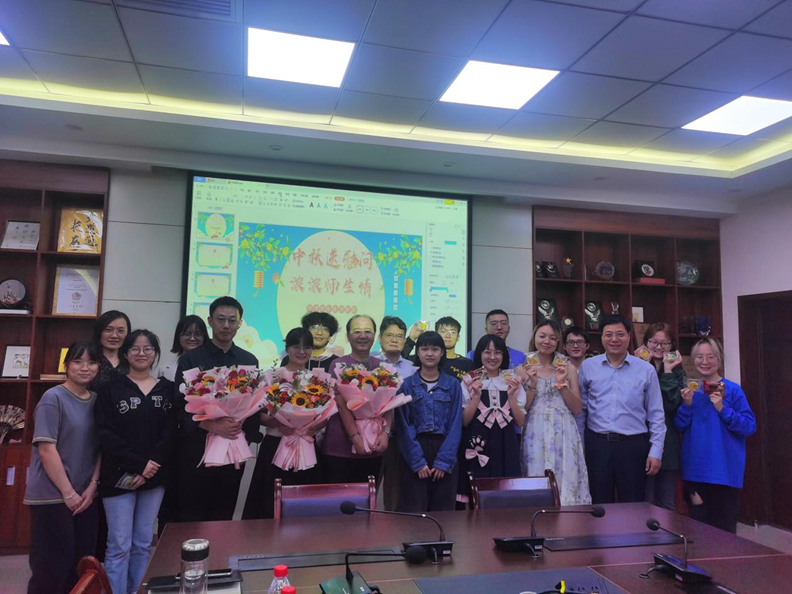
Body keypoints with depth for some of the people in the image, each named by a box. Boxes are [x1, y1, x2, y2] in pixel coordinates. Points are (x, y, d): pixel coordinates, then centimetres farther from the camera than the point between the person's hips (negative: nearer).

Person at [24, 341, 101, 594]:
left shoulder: (97, 400, 6)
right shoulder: (53, 398, -10)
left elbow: (100, 448, 9)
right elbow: (46, 449, -15)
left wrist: (92, 486, -2)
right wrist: (68, 492, -14)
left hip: (85, 496, 6)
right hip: (53, 496, -5)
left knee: (83, 562, 10)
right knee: (53, 565, 1)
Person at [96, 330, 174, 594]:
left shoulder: (168, 389, 6)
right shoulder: (111, 390, 1)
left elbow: (171, 434, -2)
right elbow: (106, 435, -8)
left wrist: (151, 466, -14)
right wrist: (139, 464, -16)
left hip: (155, 478, 2)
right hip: (119, 477, -2)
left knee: (143, 544, 11)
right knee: (119, 545, 1)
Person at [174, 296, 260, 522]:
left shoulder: (249, 361, 9)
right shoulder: (191, 359, 1)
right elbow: (180, 406, -5)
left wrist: (242, 423, -11)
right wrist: (212, 426, -18)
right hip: (197, 447, -2)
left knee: (224, 517, 11)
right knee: (191, 517, 5)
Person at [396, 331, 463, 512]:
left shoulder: (453, 385, 5)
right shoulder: (407, 384, 2)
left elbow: (455, 425, 0)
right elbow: (403, 426, -2)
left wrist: (443, 461, -9)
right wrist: (418, 461, -10)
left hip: (445, 453, 1)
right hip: (413, 454, -1)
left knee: (443, 511, 6)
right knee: (413, 511, 1)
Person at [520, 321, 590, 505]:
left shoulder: (568, 368, 8)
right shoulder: (524, 370, 4)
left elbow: (577, 409, 5)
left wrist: (562, 383, -7)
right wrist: (533, 384, -12)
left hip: (563, 435, 1)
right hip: (535, 435, -1)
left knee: (566, 482, -1)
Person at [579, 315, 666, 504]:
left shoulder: (646, 370, 1)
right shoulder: (587, 366, 2)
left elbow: (656, 415, 3)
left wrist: (655, 451, 0)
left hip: (633, 445, 0)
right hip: (597, 444, 1)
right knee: (599, 506, 11)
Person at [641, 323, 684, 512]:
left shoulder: (676, 372, 8)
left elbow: (673, 404, -9)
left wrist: (668, 371, -8)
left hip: (668, 445, 3)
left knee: (667, 505, 13)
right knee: (644, 503, 4)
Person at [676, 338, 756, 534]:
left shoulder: (732, 390, -5)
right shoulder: (690, 390, 6)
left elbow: (750, 427, -10)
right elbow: (679, 426, 3)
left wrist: (723, 410, -21)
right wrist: (687, 405, -12)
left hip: (725, 471, -3)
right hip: (695, 471, 4)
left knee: (724, 531, 7)